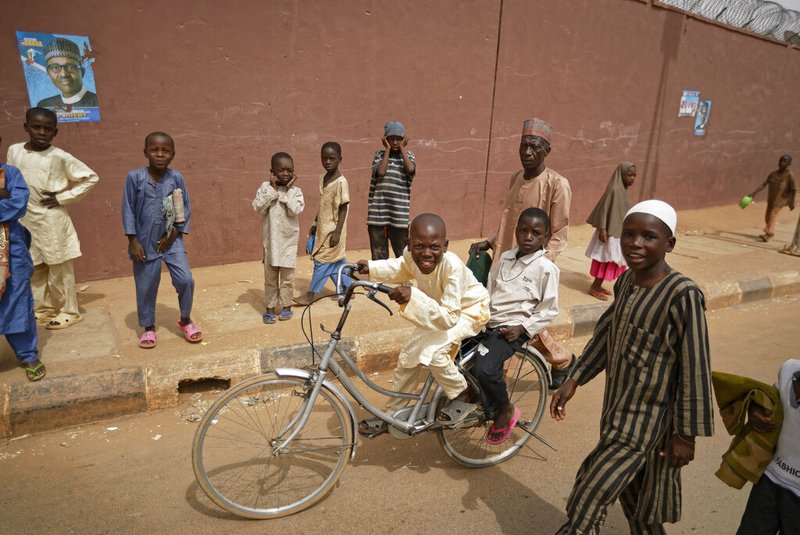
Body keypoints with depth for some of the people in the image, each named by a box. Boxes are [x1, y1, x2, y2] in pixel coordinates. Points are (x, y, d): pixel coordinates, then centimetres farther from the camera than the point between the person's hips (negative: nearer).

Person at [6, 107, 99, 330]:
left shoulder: (60, 157, -10)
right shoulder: (14, 151, 3)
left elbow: (91, 177, -7)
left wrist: (63, 197, -9)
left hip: (52, 220, -5)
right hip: (26, 219, 5)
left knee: (59, 268, 2)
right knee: (34, 268, 13)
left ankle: (69, 311, 14)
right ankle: (43, 308, 28)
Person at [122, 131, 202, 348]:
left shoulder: (176, 178, -4)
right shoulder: (134, 177, -8)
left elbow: (185, 208, 2)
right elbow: (128, 210, -4)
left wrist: (174, 234, -5)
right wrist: (133, 241, -7)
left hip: (171, 241, 1)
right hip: (145, 243, -1)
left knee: (185, 280, -7)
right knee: (146, 287, 8)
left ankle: (185, 320, 17)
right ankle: (149, 327, 28)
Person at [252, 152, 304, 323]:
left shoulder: (295, 191, -4)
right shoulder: (265, 187, -2)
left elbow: (295, 210, -19)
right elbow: (258, 207, -15)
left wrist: (287, 190, -15)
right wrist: (273, 188, -15)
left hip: (288, 240, -1)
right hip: (270, 239, 1)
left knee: (287, 276, 8)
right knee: (270, 276, 10)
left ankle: (286, 306, 23)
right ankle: (270, 308, 20)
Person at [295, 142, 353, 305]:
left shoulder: (341, 182, -17)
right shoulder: (322, 179, 6)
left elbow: (343, 209, -17)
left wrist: (337, 232, -19)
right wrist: (315, 224, 18)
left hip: (332, 230, -7)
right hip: (323, 228, 7)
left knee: (322, 261, 0)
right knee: (335, 260, 14)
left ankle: (311, 293, 12)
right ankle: (347, 286, 28)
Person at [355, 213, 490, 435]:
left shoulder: (452, 266, -40)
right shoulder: (410, 254, -21)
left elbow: (449, 318, -42)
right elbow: (402, 267, 6)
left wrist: (413, 297, -52)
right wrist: (371, 267, -7)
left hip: (469, 310, -7)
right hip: (440, 311, 7)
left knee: (432, 352, -28)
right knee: (408, 356, 7)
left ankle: (464, 396, -1)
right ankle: (390, 414, 26)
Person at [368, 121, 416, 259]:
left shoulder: (408, 155, 8)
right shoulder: (379, 155, 9)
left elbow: (410, 169, -14)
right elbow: (380, 171, -11)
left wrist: (402, 148, -3)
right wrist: (388, 149, -3)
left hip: (399, 214, -1)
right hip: (378, 213, 1)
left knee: (403, 256, 5)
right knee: (378, 256, 7)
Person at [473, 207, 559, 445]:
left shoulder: (546, 268, -7)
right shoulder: (505, 258, 12)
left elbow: (549, 310, -5)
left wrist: (522, 328, -13)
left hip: (512, 329, -7)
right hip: (488, 321, 7)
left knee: (485, 369, -28)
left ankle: (505, 409, 4)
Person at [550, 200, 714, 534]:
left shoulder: (682, 295, -23)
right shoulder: (625, 282, 0)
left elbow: (695, 370, -19)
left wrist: (687, 433, -14)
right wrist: (574, 381, 10)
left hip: (644, 422, -7)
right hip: (617, 412, 7)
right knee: (631, 494, 27)